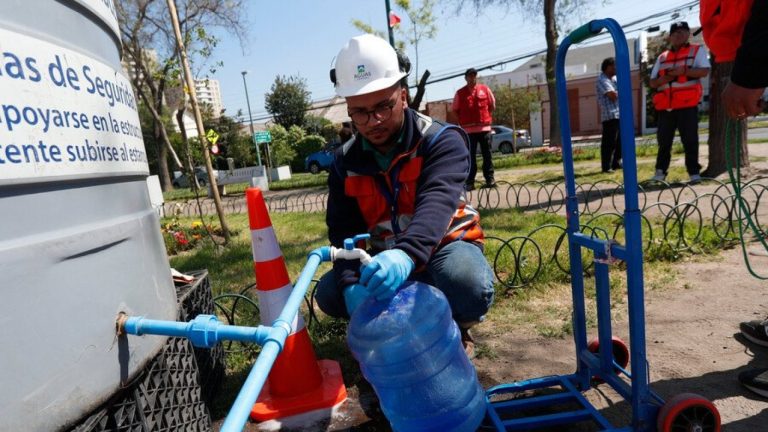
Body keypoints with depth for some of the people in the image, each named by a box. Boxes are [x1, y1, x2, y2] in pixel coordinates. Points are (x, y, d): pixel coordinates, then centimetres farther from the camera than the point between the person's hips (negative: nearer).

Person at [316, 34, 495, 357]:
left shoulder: (442, 141, -16)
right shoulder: (346, 161, -4)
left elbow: (437, 203, -36)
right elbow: (344, 230, -11)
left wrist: (406, 255, -57)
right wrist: (350, 284, -31)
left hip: (445, 245, -4)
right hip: (381, 257, 4)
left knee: (470, 287, -36)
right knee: (330, 293, -17)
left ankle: (452, 328, 0)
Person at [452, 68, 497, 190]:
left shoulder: (485, 89, 6)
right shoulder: (460, 93, 2)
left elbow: (492, 105, 15)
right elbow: (455, 110, 8)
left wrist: (486, 117, 8)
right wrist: (463, 121, 2)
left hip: (484, 127, 2)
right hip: (468, 129, -1)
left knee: (487, 154, 5)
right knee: (470, 156, 0)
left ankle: (490, 179, 13)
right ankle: (470, 182, 3)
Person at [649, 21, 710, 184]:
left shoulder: (697, 50, 9)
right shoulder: (662, 58, 18)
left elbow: (704, 71, -5)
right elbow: (653, 82, 11)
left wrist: (684, 70, -17)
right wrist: (668, 77, -7)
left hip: (687, 105, -3)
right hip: (665, 106, 3)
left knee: (690, 140, -4)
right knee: (664, 141, 4)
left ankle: (694, 172, -1)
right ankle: (660, 171, 10)